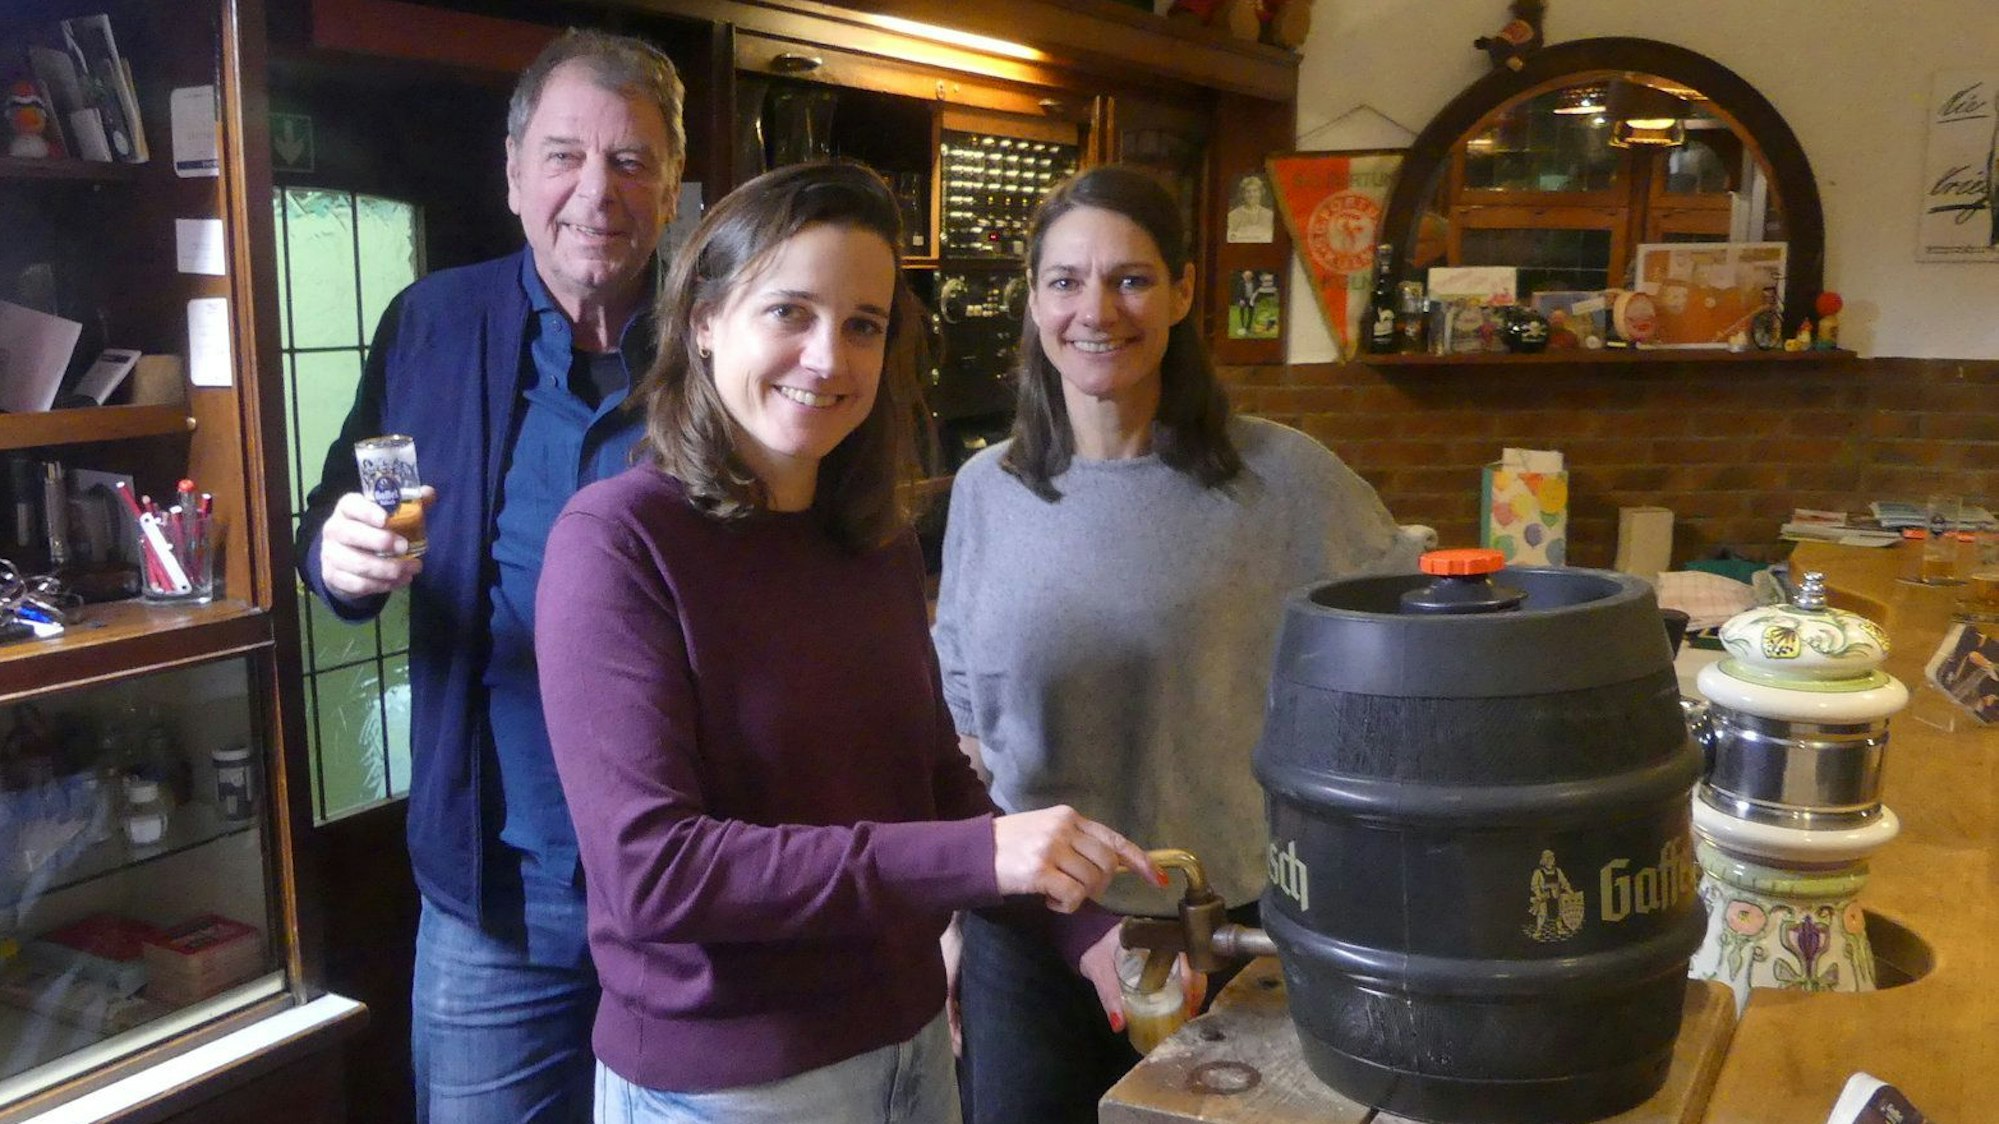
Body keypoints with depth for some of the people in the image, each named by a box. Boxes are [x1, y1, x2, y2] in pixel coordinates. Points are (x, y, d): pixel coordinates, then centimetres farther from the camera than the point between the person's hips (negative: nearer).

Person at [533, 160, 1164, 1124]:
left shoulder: (878, 538, 2)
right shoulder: (618, 540, -18)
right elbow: (646, 869, -25)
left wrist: (1082, 929, -4)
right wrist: (977, 855, -29)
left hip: (912, 1042, 6)